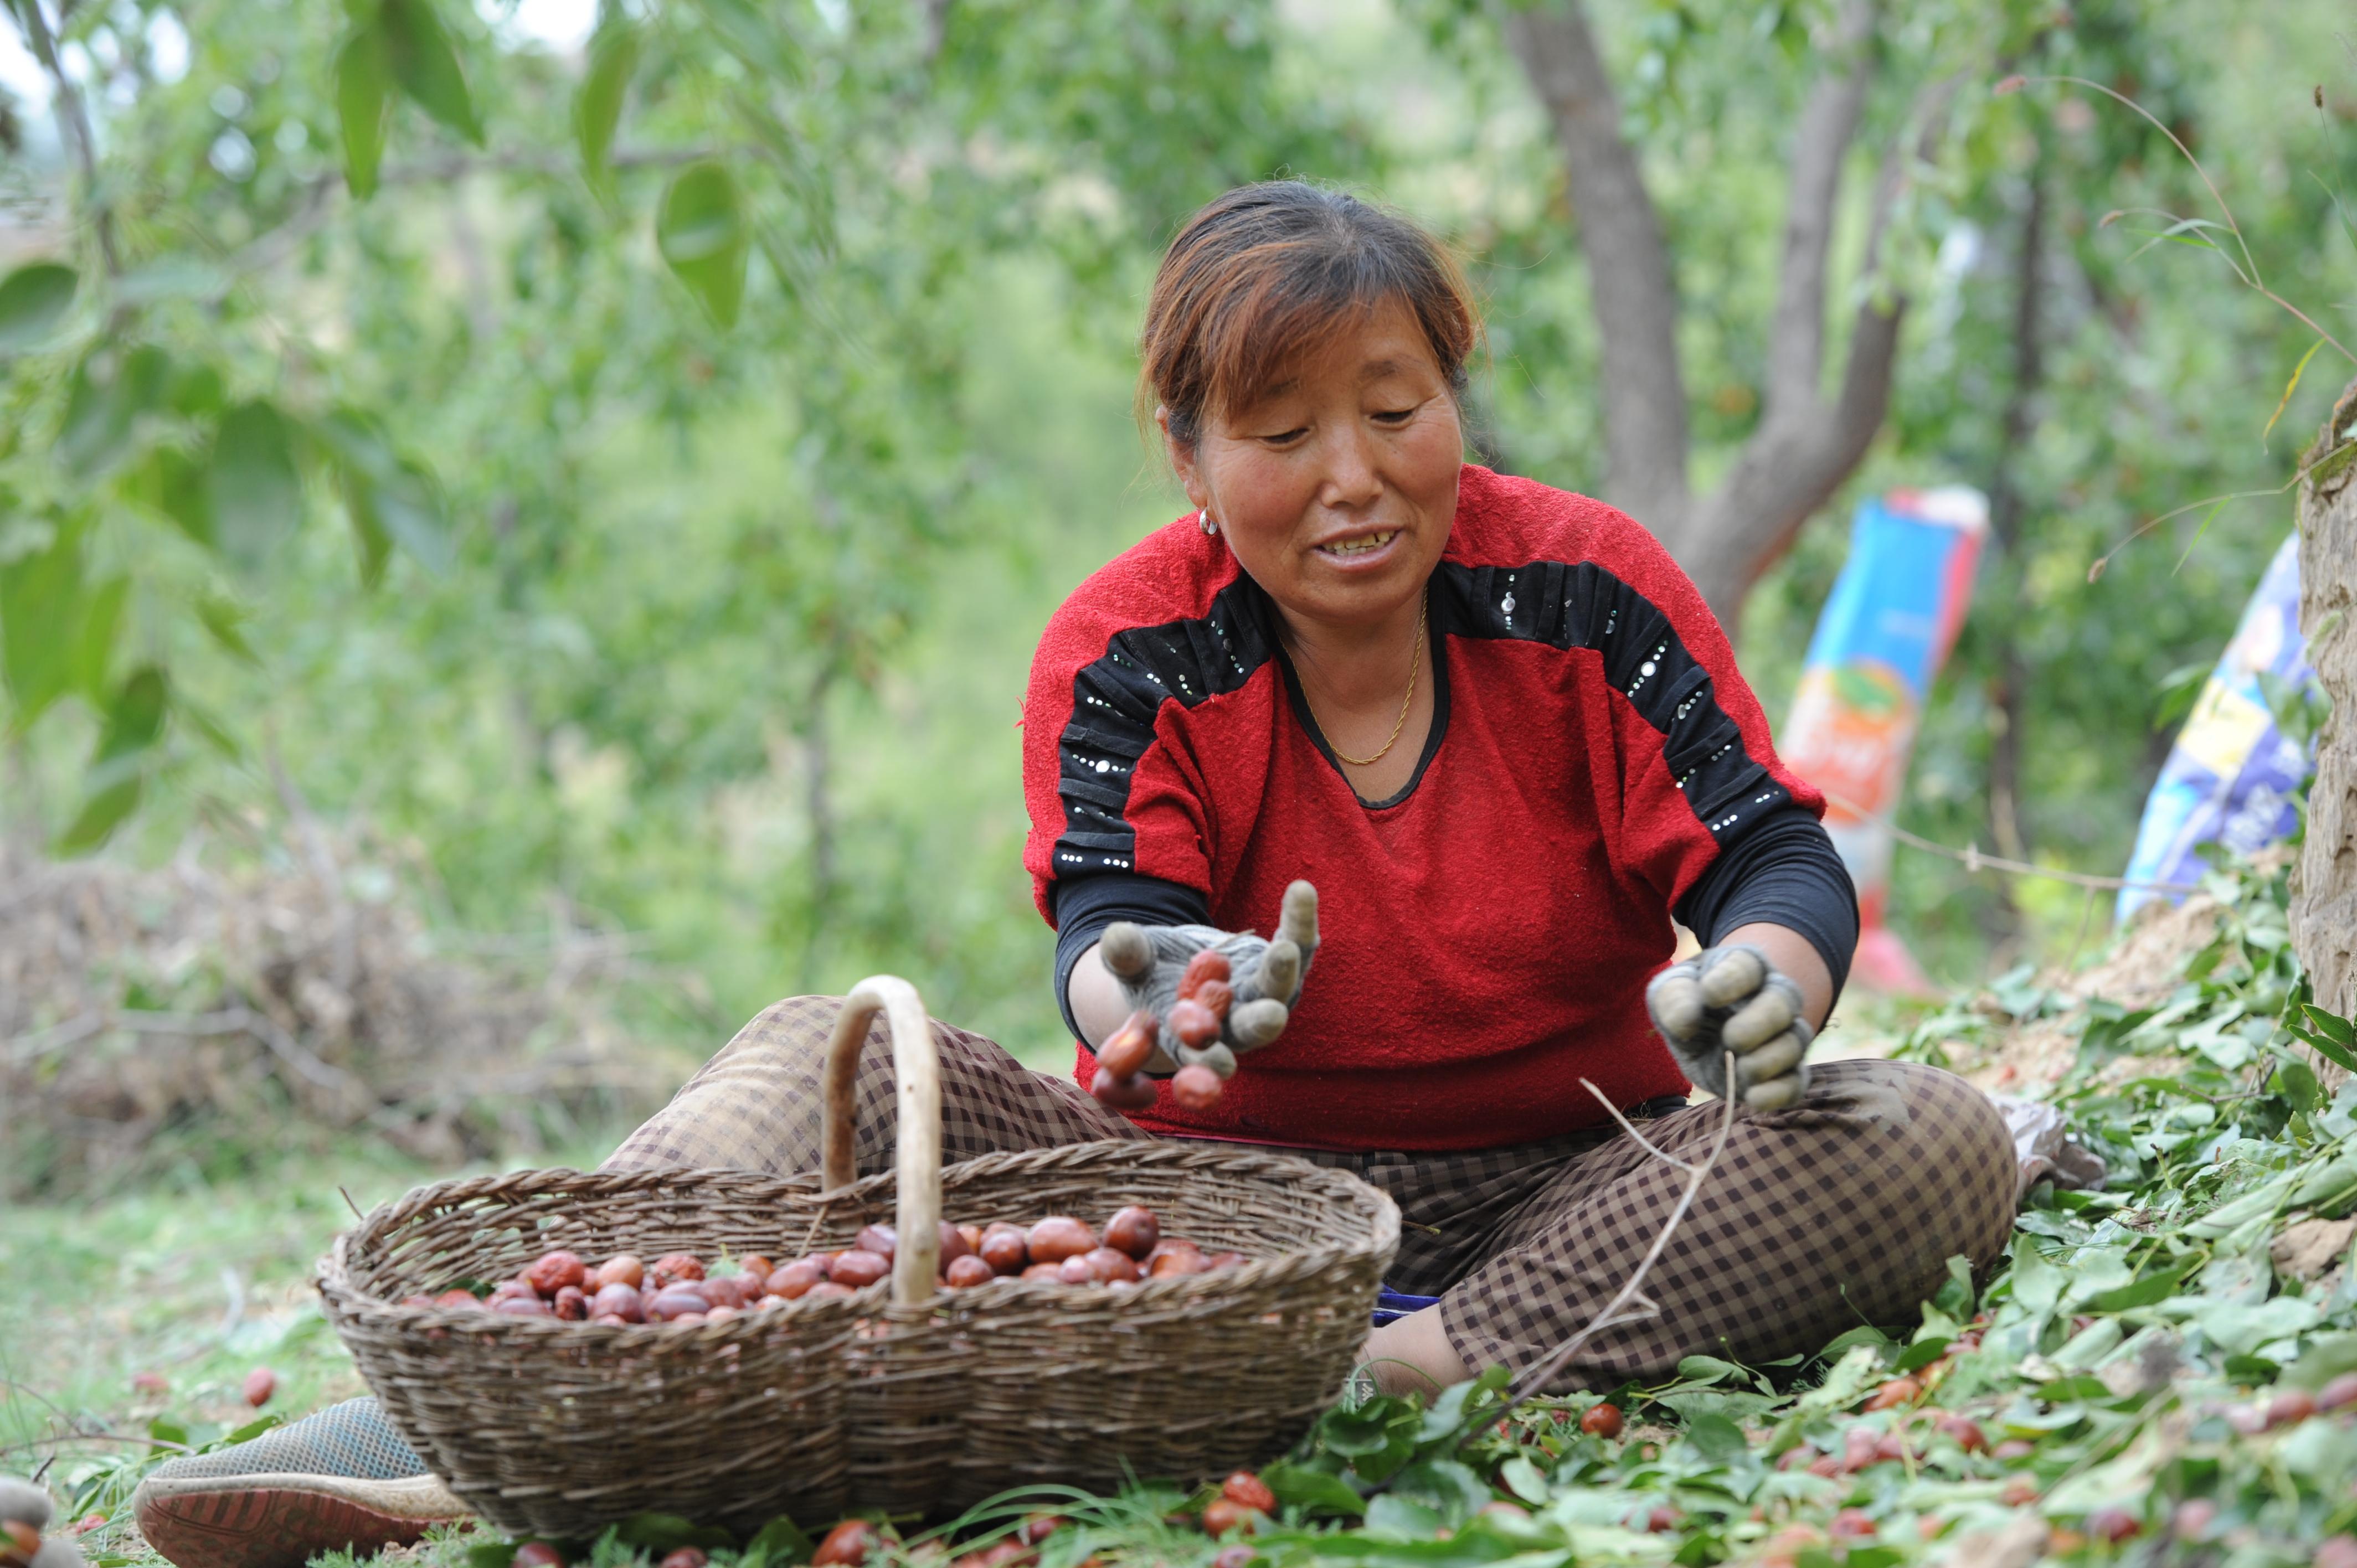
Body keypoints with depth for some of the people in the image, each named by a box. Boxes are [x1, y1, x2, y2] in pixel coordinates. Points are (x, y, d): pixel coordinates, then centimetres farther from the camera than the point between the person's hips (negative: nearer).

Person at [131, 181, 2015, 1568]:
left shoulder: (1581, 588, -4)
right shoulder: (1131, 652, -3)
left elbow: (1774, 851, -8)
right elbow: (1114, 934, -16)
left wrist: (1769, 969, -33)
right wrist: (1143, 998, -43)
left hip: (1572, 1185, 0)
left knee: (1935, 1144, -29)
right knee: (821, 1062, -18)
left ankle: (1387, 1382, -40)